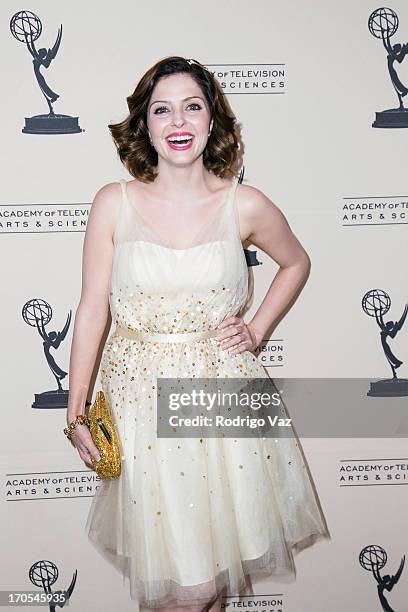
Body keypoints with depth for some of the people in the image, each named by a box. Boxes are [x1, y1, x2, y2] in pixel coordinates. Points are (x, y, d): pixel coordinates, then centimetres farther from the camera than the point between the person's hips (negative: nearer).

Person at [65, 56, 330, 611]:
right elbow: (92, 309, 0)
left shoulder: (245, 205, -3)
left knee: (221, 553, 11)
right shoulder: (114, 202, -4)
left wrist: (258, 330, 5)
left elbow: (296, 263, 17)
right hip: (141, 394, -1)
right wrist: (75, 413, 1)